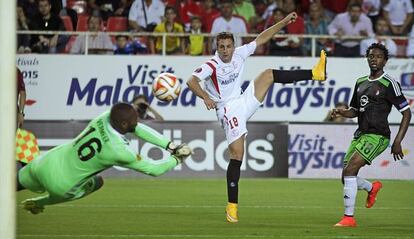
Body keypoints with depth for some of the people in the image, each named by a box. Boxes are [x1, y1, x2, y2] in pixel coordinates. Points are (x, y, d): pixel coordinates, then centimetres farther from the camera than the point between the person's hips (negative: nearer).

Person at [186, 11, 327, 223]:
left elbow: (261, 39, 7)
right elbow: (191, 82, -31)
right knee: (237, 156, -13)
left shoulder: (239, 54, 1)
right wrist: (205, 97, -48)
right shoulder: (211, 66, -17)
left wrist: (283, 22, 4)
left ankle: (316, 73, 6)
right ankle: (232, 206, -8)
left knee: (268, 74, 2)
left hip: (244, 103, 7)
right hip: (229, 111, -7)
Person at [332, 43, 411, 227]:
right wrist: (341, 112, 2)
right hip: (360, 134, 8)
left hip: (377, 135, -8)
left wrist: (397, 142, -11)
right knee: (347, 178, 6)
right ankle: (372, 188, 39)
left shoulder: (389, 84, -7)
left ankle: (349, 217, -16)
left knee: (350, 170, -22)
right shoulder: (360, 83, 14)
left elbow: (406, 113, -6)